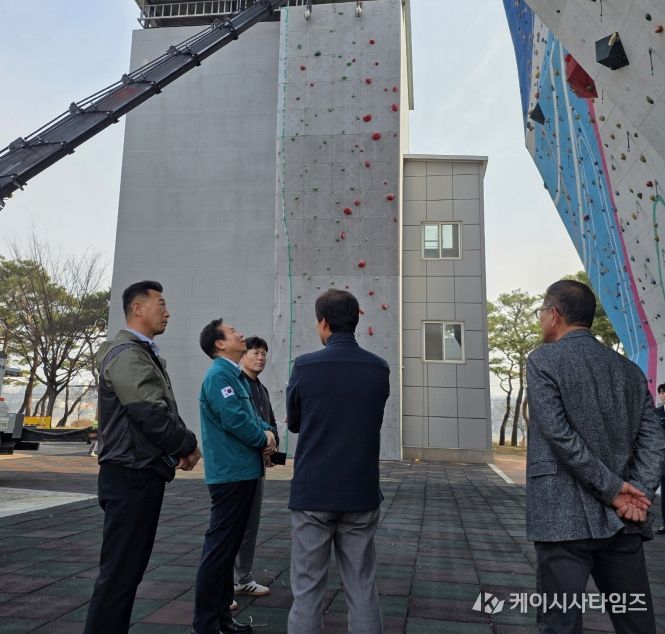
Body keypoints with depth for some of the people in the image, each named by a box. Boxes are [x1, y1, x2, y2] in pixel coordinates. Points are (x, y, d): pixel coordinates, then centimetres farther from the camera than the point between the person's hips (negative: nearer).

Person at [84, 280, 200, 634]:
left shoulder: (144, 353, 16)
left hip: (142, 474, 10)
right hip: (131, 477, -10)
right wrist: (188, 444, -8)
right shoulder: (126, 353, -16)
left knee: (129, 567, 17)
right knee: (120, 570, -3)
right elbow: (151, 414, -23)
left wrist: (176, 450, 4)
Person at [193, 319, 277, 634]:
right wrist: (263, 438, -8)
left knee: (228, 544, 16)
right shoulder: (219, 375, -15)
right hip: (231, 473, -10)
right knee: (219, 546, -2)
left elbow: (251, 415, 16)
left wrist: (268, 433, -3)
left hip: (242, 471, 10)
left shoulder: (235, 376, 16)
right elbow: (235, 419, -23)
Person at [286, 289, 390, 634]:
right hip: (361, 492, 3)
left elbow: (294, 423, 4)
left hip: (312, 492, -2)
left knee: (307, 590, 8)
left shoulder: (304, 366, -11)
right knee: (362, 590, 12)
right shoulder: (379, 369, -2)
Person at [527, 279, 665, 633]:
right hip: (621, 520, 6)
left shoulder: (543, 360, -5)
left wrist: (613, 491, -9)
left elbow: (560, 435, -15)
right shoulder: (629, 369, 12)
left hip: (564, 516, -5)